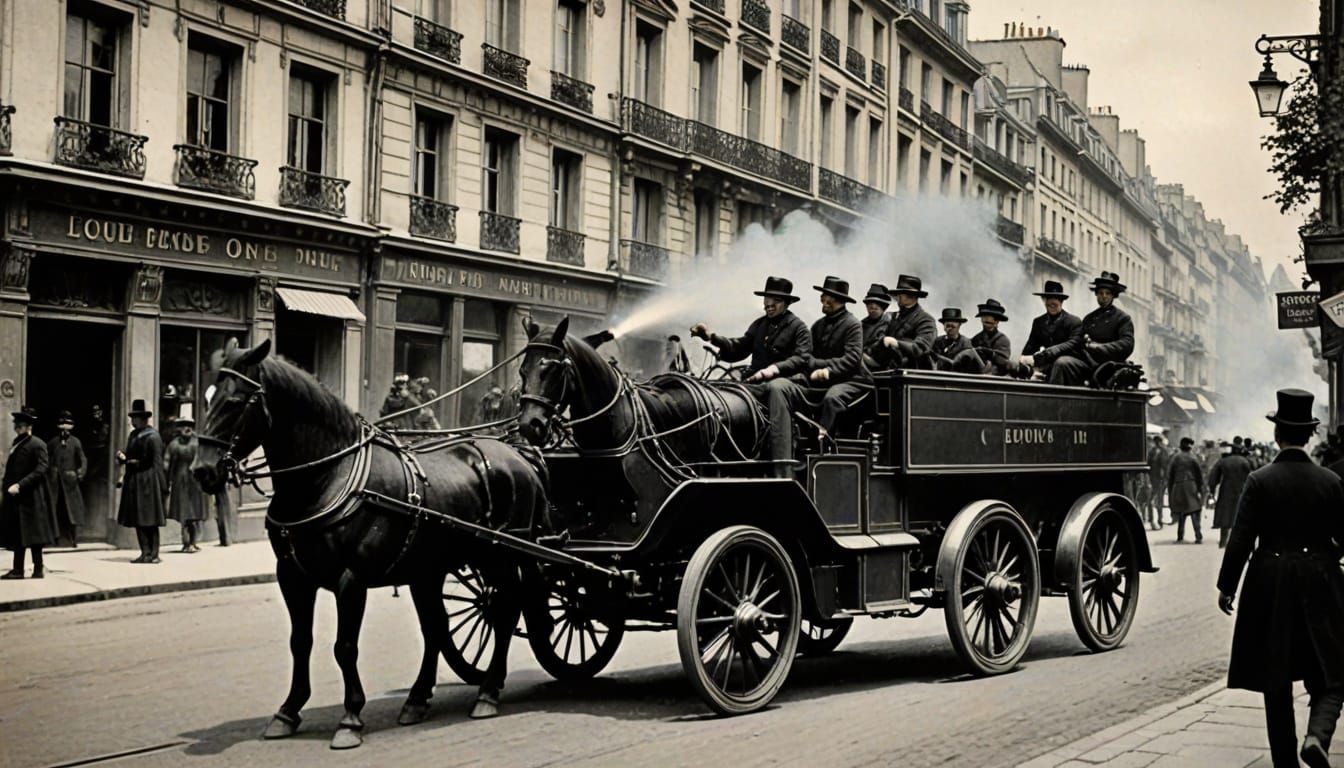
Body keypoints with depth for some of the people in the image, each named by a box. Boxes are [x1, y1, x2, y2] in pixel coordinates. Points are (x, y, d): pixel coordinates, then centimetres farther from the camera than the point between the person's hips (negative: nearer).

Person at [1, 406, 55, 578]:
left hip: (30, 498, -8)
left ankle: (39, 568, 6)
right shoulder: (16, 444, 14)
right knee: (16, 535, 9)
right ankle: (18, 570, 13)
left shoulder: (37, 445, -10)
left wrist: (19, 485, -24)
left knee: (32, 534, -2)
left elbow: (40, 470, -18)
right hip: (15, 499, 8)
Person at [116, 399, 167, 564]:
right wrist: (123, 457, -2)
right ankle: (145, 553, 12)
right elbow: (130, 456, 18)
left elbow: (157, 462, -12)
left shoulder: (152, 437, -11)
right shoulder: (133, 435, 14)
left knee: (150, 521, -4)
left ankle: (153, 554, 1)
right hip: (133, 481, 8)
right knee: (138, 519, 8)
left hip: (148, 481, -8)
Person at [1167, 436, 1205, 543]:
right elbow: (1200, 475, 0)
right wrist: (1201, 489, 6)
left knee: (1181, 511, 12)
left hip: (1178, 487, 2)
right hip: (1191, 486, -2)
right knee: (1194, 511, -3)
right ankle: (1198, 535, -13)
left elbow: (1169, 475, 7)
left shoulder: (1175, 458, 5)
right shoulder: (1193, 458, -1)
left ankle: (1180, 536, 13)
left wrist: (1170, 490, 13)